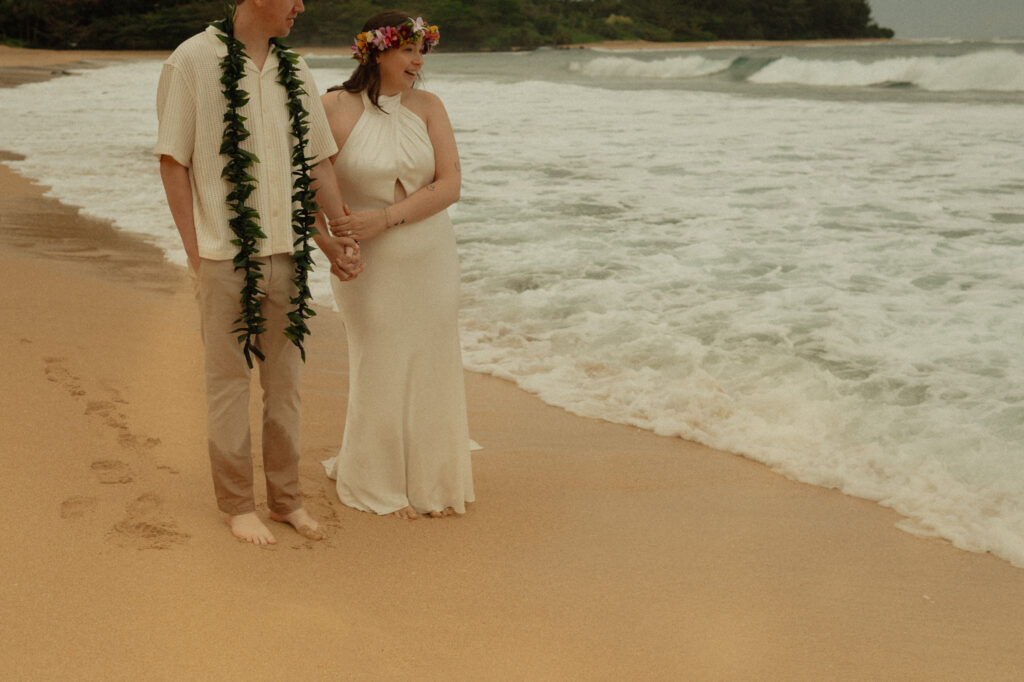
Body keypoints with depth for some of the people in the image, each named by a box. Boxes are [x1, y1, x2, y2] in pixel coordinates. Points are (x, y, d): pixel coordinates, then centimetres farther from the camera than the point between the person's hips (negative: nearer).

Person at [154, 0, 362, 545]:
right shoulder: (193, 61, -6)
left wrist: (340, 241, 8)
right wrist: (195, 253, -9)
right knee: (229, 381, 6)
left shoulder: (294, 70, 9)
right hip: (224, 255, -5)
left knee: (285, 381, 13)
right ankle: (236, 504, 19)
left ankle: (286, 498, 26)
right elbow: (173, 162, -6)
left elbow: (318, 163, 13)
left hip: (286, 253, 5)